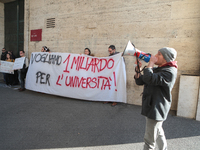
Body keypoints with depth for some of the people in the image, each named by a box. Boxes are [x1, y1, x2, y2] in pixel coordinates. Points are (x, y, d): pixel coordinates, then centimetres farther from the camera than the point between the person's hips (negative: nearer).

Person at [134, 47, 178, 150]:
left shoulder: (170, 72, -19)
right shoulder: (156, 69, 12)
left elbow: (149, 79, -34)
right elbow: (139, 81, 10)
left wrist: (151, 63, -20)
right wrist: (138, 68, -4)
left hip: (156, 110, -10)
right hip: (151, 107, 10)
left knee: (149, 140, 0)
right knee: (158, 133, 28)